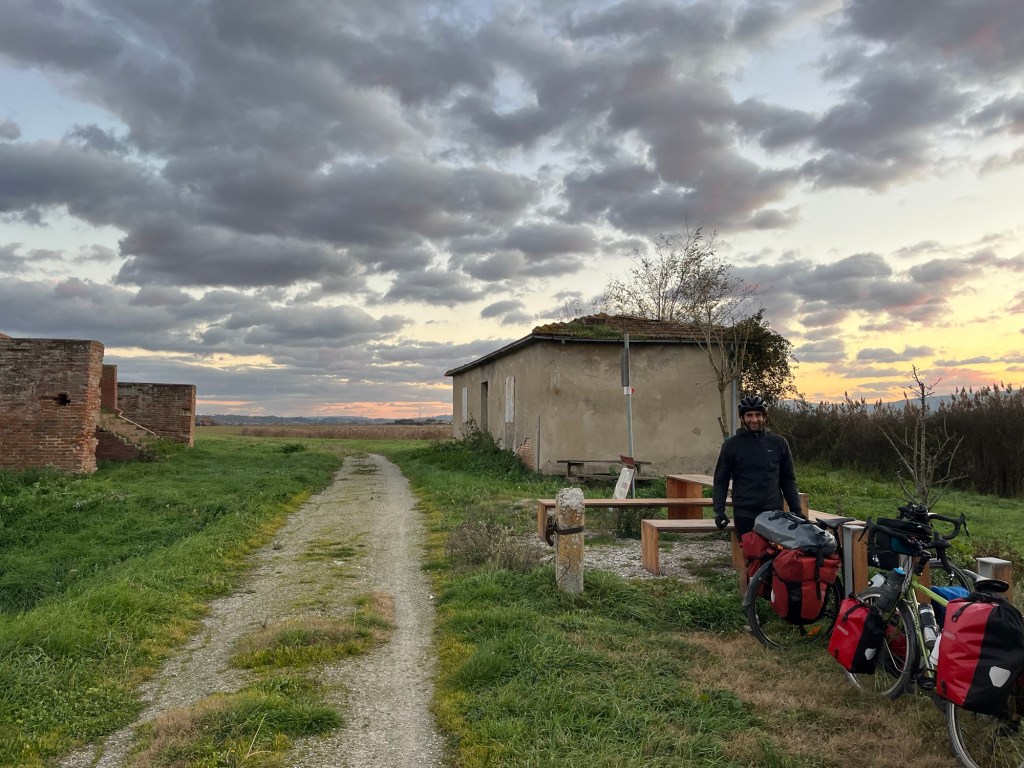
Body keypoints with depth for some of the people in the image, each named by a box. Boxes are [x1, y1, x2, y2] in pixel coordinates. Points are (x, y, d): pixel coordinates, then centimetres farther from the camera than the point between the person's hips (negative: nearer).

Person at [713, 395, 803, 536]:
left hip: (774, 514, 1)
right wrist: (719, 510, -7)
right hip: (744, 515, -1)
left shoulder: (779, 443, 8)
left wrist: (796, 510, 7)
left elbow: (788, 480, 13)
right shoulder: (731, 445, 3)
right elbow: (721, 481, 5)